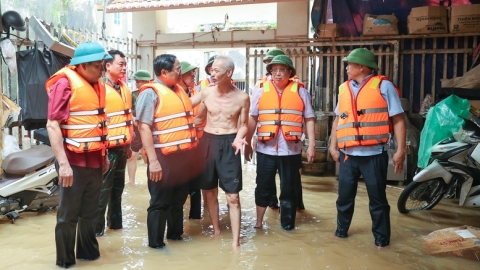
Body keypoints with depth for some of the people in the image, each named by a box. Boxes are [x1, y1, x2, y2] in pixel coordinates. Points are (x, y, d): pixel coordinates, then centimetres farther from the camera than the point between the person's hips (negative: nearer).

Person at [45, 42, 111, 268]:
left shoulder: (97, 85, 10)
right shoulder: (65, 83, -12)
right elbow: (52, 125, -16)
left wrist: (104, 155, 17)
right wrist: (63, 164, -21)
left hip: (94, 160, 7)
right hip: (74, 161, -7)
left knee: (90, 212, 17)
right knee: (68, 215, 6)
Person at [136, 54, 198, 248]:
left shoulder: (179, 90, 12)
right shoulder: (151, 92, -12)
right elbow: (144, 127, -17)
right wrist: (153, 160, -21)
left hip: (183, 156, 8)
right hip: (164, 157, -7)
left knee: (179, 199, 19)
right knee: (160, 202, 6)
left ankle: (175, 233, 36)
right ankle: (156, 242, 20)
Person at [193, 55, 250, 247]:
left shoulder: (242, 97, -7)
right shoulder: (206, 92, -1)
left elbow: (243, 125, 1)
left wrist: (238, 138, -18)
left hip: (229, 145, -3)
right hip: (208, 142, 3)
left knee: (232, 195, -2)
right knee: (209, 191, 13)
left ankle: (235, 241, 9)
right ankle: (216, 231, 33)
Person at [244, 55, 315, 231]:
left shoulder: (300, 92, 2)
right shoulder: (261, 92, 5)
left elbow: (309, 120, 2)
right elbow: (252, 119, 7)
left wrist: (311, 145, -4)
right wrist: (247, 144, 6)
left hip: (291, 150, 0)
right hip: (265, 149, 1)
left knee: (289, 189, 10)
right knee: (263, 187, 10)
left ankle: (287, 224, 24)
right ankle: (258, 222, 24)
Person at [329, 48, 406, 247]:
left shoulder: (384, 86, -3)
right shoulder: (344, 88, 11)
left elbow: (398, 119, -6)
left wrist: (400, 150, -11)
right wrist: (333, 146, 12)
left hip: (373, 154, -4)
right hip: (347, 155, 5)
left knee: (377, 199, 7)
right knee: (344, 196, 15)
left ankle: (381, 238, 22)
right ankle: (341, 230, 32)